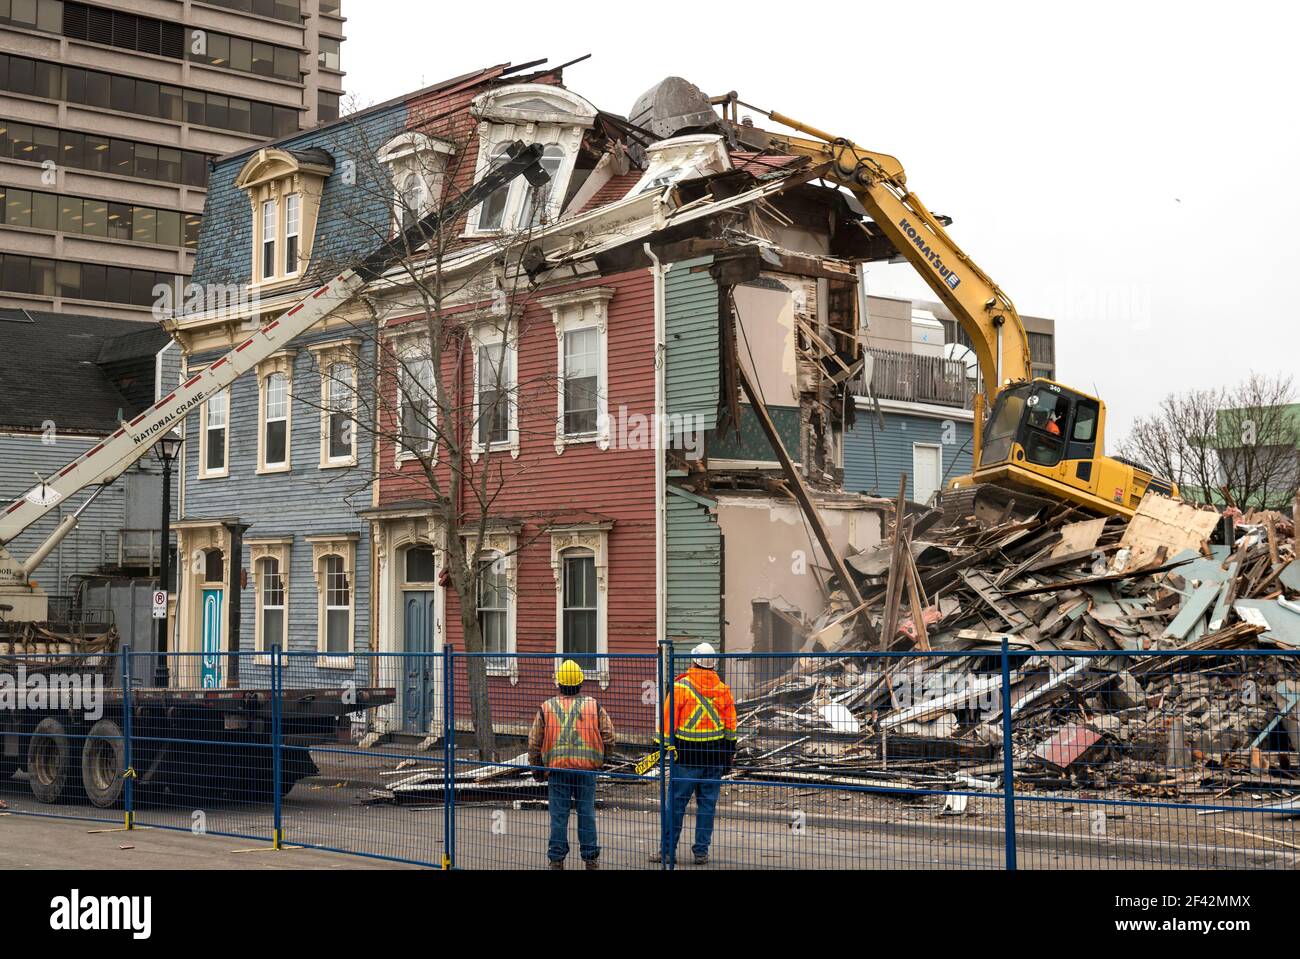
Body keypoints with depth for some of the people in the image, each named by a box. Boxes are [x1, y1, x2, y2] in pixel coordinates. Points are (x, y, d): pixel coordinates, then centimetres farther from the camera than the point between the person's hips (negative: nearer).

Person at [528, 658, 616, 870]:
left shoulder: (547, 708, 0)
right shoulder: (594, 706, 0)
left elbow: (534, 741, 5)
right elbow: (609, 737, 3)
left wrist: (536, 768, 18)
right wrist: (599, 756, 22)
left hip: (556, 767, 0)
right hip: (587, 767, 0)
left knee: (559, 814, 6)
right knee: (587, 812, 9)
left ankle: (557, 858, 9)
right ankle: (591, 858, 14)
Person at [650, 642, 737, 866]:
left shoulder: (680, 686, -7)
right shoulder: (723, 690, 4)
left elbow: (668, 720, -6)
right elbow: (731, 727, 10)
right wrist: (730, 753, 18)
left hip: (687, 754, -3)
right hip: (715, 753, 3)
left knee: (677, 802, 3)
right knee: (707, 803, 9)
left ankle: (669, 850, 6)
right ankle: (701, 851, 11)